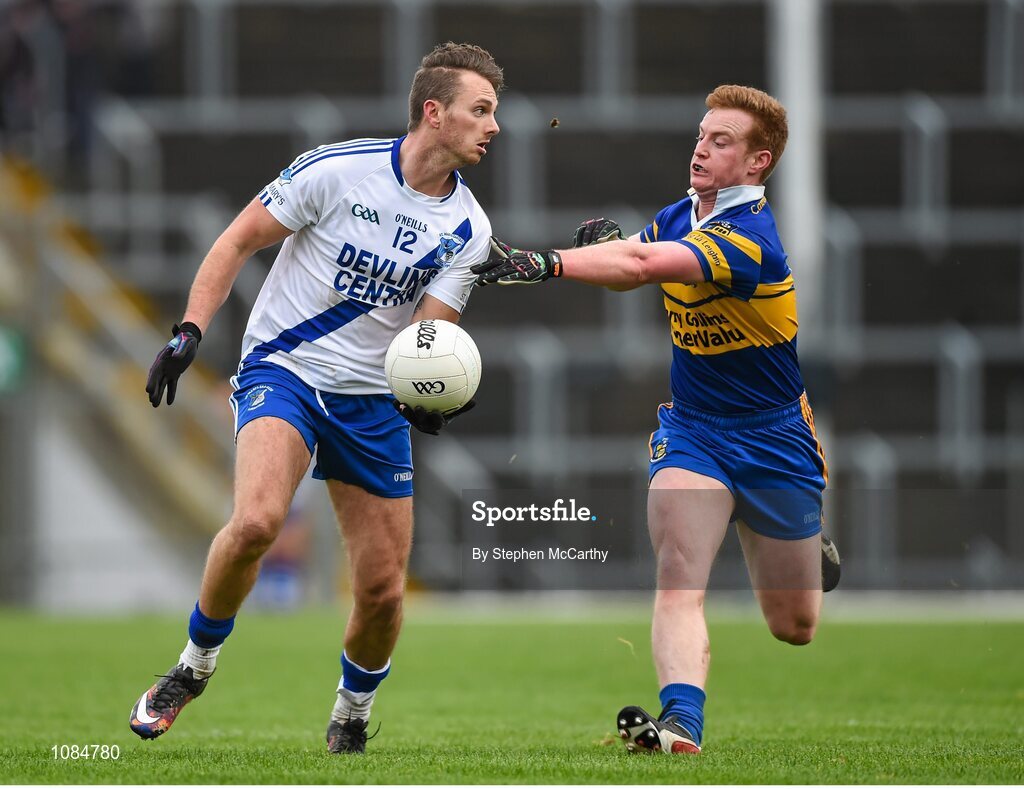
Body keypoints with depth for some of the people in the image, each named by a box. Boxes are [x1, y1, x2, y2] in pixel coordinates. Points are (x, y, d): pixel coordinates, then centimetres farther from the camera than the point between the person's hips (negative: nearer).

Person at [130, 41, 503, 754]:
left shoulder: (468, 228, -1)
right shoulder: (337, 170, -12)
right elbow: (239, 241, -3)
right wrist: (190, 331, -12)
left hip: (373, 401, 4)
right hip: (282, 370, -4)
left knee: (383, 591, 0)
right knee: (257, 520, -31)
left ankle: (351, 716, 30)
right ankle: (195, 665, -6)